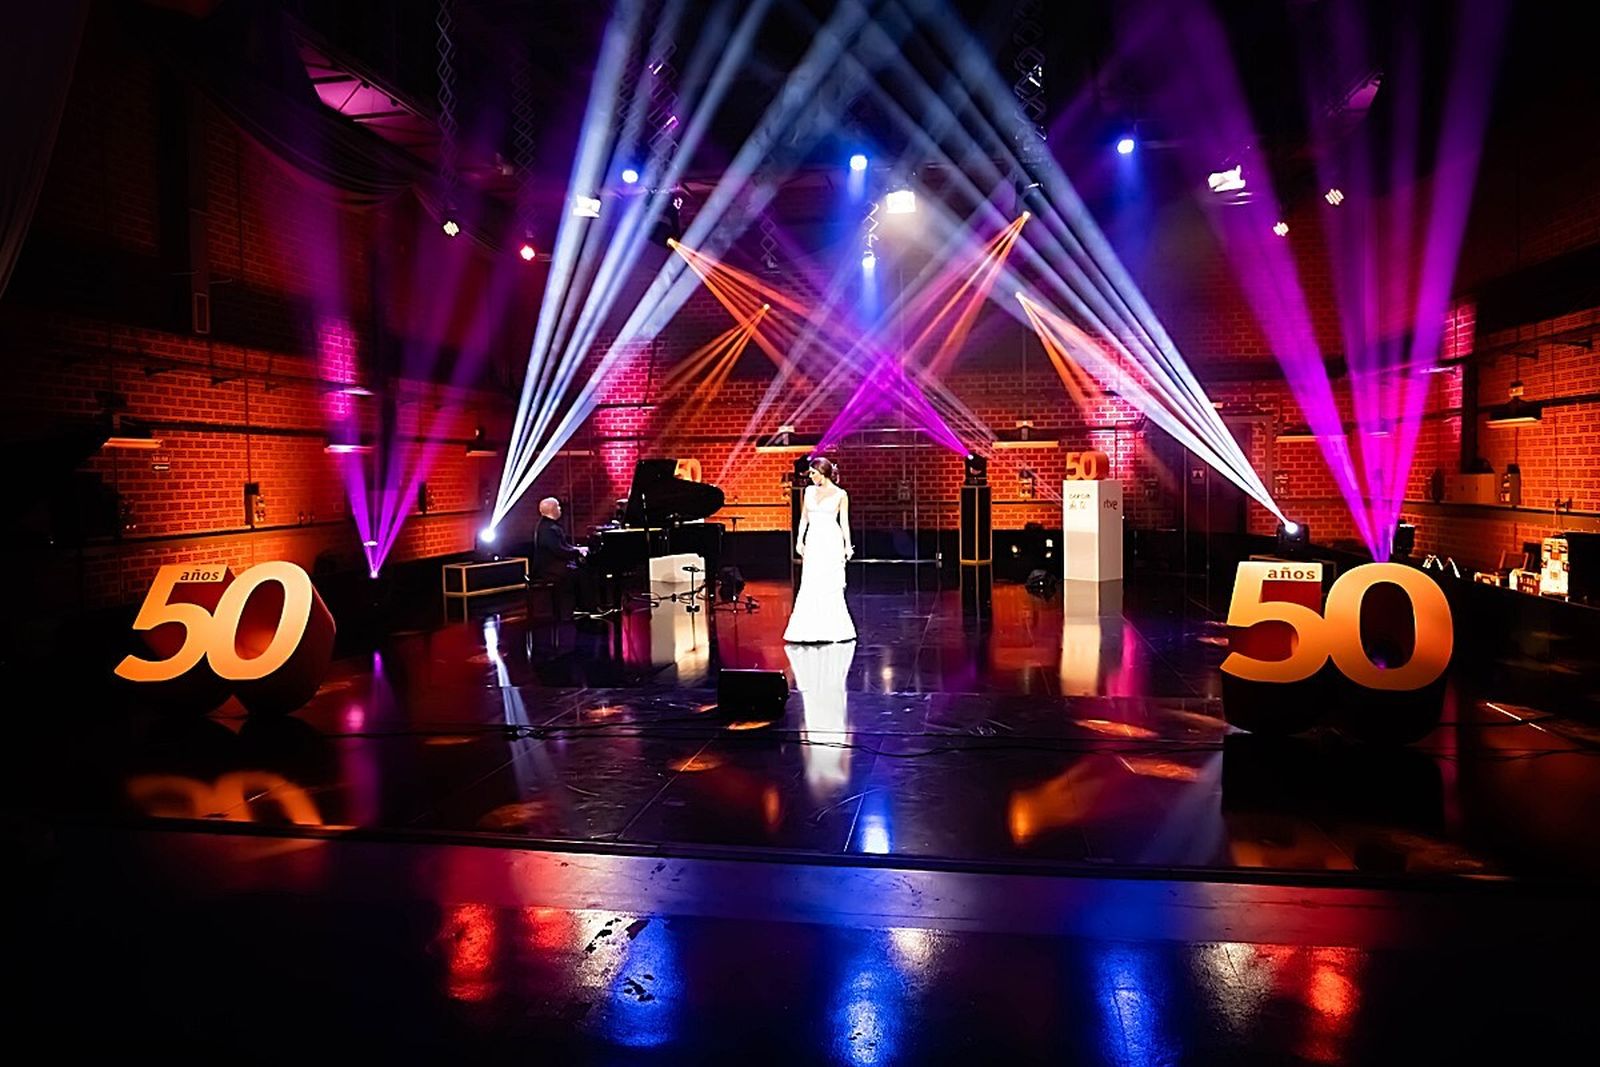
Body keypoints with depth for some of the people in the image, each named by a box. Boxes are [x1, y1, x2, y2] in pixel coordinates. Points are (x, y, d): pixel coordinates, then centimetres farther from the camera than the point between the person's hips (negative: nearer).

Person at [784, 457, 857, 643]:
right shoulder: (810, 491, 9)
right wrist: (799, 539, 6)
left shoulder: (840, 494, -1)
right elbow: (804, 517, 12)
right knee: (810, 585, 0)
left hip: (832, 541, -3)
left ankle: (832, 628, 10)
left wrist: (848, 545, -5)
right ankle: (812, 629, 6)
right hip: (813, 540, 4)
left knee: (831, 585, -1)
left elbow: (844, 521, 0)